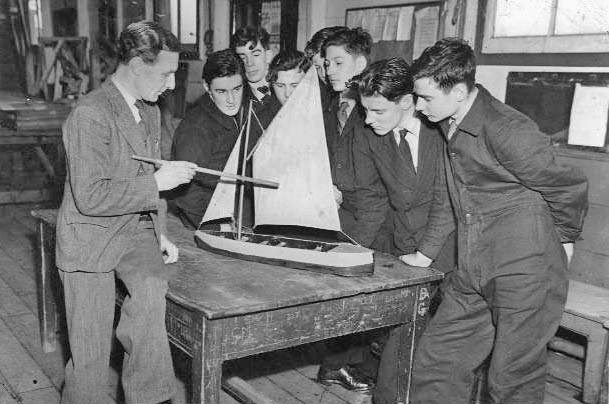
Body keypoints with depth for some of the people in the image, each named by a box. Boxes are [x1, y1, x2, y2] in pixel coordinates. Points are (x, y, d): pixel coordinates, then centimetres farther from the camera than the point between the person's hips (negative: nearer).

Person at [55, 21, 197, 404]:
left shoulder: (151, 111, 8)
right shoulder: (91, 114, -19)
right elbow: (90, 197, -23)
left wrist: (159, 234, 8)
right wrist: (157, 182, -19)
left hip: (138, 229, 6)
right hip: (91, 239, -6)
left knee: (153, 287, -25)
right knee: (90, 359, 0)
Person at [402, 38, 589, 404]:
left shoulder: (509, 132, -21)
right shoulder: (453, 127, 7)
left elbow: (571, 188, -10)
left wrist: (565, 239, 7)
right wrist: (426, 252, 23)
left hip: (526, 278, -8)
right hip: (473, 278, 8)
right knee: (434, 365, 9)